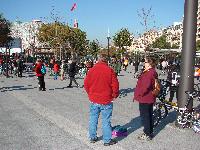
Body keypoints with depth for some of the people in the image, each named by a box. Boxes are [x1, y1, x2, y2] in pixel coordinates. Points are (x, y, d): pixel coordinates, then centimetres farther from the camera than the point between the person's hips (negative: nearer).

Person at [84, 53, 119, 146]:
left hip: (94, 100, 3)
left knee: (93, 119, 16)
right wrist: (114, 95, 5)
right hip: (106, 100, -3)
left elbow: (86, 84, 3)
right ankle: (107, 140, 14)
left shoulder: (92, 70, -3)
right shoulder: (109, 70, -12)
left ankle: (92, 137, 27)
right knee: (106, 121, 5)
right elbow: (115, 85, -11)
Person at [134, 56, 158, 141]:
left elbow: (145, 86, -30)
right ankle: (149, 132, 31)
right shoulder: (153, 72, 11)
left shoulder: (148, 73, -22)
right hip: (149, 98, 10)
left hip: (144, 98, -10)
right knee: (149, 115, 18)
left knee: (144, 116, -1)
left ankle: (147, 135, 7)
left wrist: (138, 94, -17)